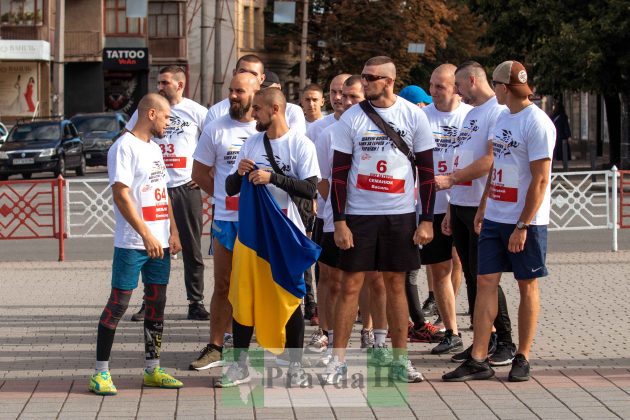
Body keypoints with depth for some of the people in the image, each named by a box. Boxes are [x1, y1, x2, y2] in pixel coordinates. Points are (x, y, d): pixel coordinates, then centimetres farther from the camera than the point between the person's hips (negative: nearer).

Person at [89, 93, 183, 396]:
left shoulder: (154, 148, 17)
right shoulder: (124, 147, -10)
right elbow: (121, 195, -17)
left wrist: (173, 232, 13)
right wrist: (146, 235, -21)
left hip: (159, 243, 8)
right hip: (132, 244, -8)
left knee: (157, 304, 10)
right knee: (118, 304, -5)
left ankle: (152, 370, 17)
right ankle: (101, 372, -1)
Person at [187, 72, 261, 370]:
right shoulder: (215, 129, 6)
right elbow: (200, 172, 12)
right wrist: (225, 196, 4)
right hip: (226, 219, 1)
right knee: (223, 286, 6)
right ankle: (215, 347, 12)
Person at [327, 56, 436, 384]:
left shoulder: (413, 116, 0)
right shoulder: (350, 118, -1)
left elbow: (426, 172, 4)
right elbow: (339, 173, 0)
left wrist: (427, 220, -1)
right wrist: (339, 221, -7)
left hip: (400, 215, 1)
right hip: (358, 214, -1)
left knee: (395, 285, 7)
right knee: (350, 285, -1)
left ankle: (399, 359, 15)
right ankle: (338, 360, 4)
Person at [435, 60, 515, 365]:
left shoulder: (499, 112, -11)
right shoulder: (470, 114, 19)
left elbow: (491, 160, -20)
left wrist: (451, 179, -19)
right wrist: (451, 209, 18)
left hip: (482, 207, -9)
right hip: (461, 205, 9)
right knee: (471, 275, 10)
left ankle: (505, 341, 3)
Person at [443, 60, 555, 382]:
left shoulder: (537, 123, -14)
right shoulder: (502, 117, 11)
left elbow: (540, 181, -17)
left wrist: (522, 226, -18)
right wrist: (482, 208, 17)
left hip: (526, 221, -7)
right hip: (494, 219, 7)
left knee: (527, 286, 4)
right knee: (485, 282, 2)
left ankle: (522, 358, 14)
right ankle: (478, 360, 2)